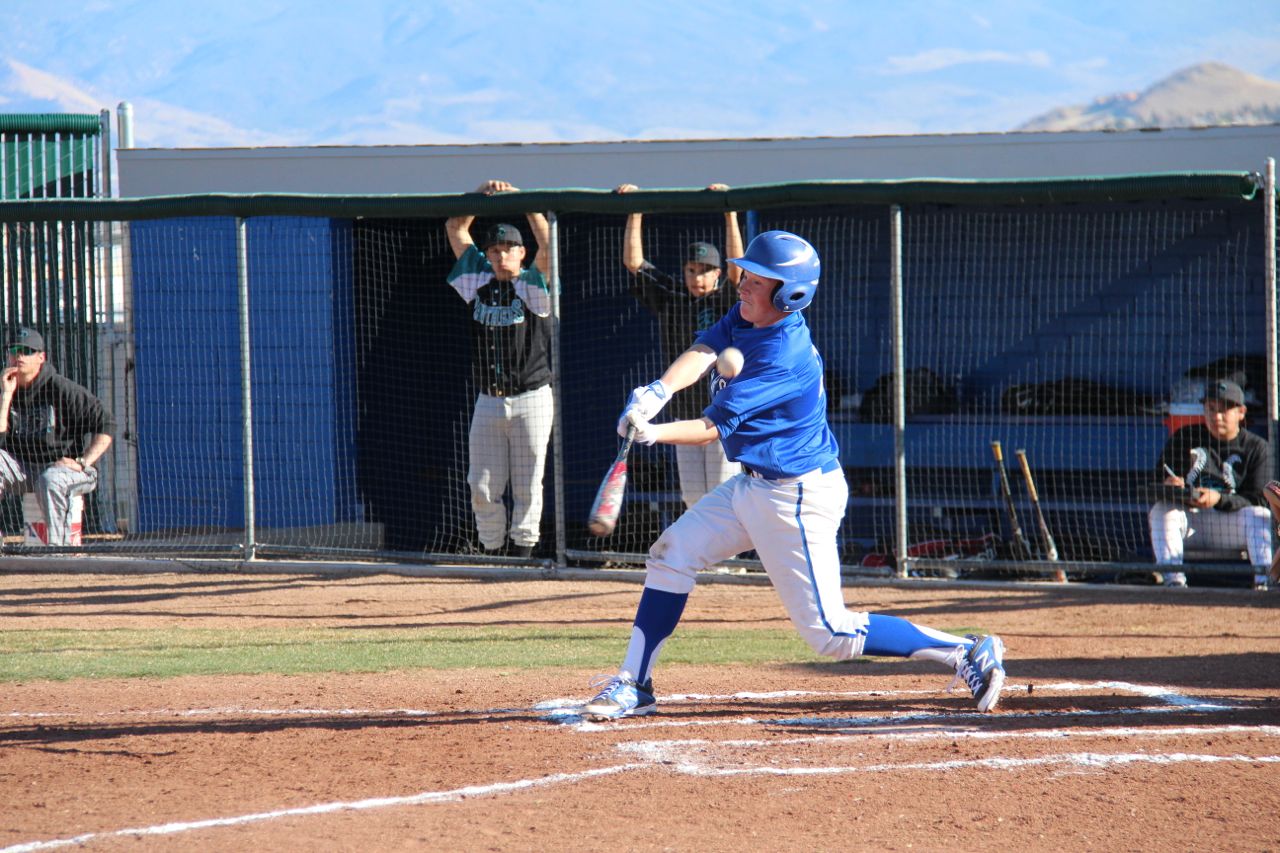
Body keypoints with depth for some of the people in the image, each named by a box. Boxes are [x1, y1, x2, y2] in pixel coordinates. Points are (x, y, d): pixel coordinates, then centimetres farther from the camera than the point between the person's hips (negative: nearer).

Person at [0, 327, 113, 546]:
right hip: (22, 469, 5)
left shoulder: (62, 389, -9)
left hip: (64, 465, -5)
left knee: (50, 480, -38)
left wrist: (82, 462, -19)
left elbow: (105, 425, -10)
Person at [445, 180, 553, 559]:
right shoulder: (479, 281, 8)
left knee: (527, 485, 0)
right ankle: (493, 554, 12)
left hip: (530, 400, -4)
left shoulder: (532, 284, -2)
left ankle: (523, 553, 7)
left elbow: (548, 244, -19)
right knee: (482, 487, 3)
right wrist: (481, 193, -1)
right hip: (488, 401, 4)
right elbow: (456, 229, 11)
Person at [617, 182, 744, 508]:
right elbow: (633, 262, 4)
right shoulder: (669, 299, 6)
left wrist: (730, 216, -28)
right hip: (685, 417, 4)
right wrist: (635, 214, -4)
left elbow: (737, 267, -20)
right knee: (693, 497, 7)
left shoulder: (725, 301, -4)